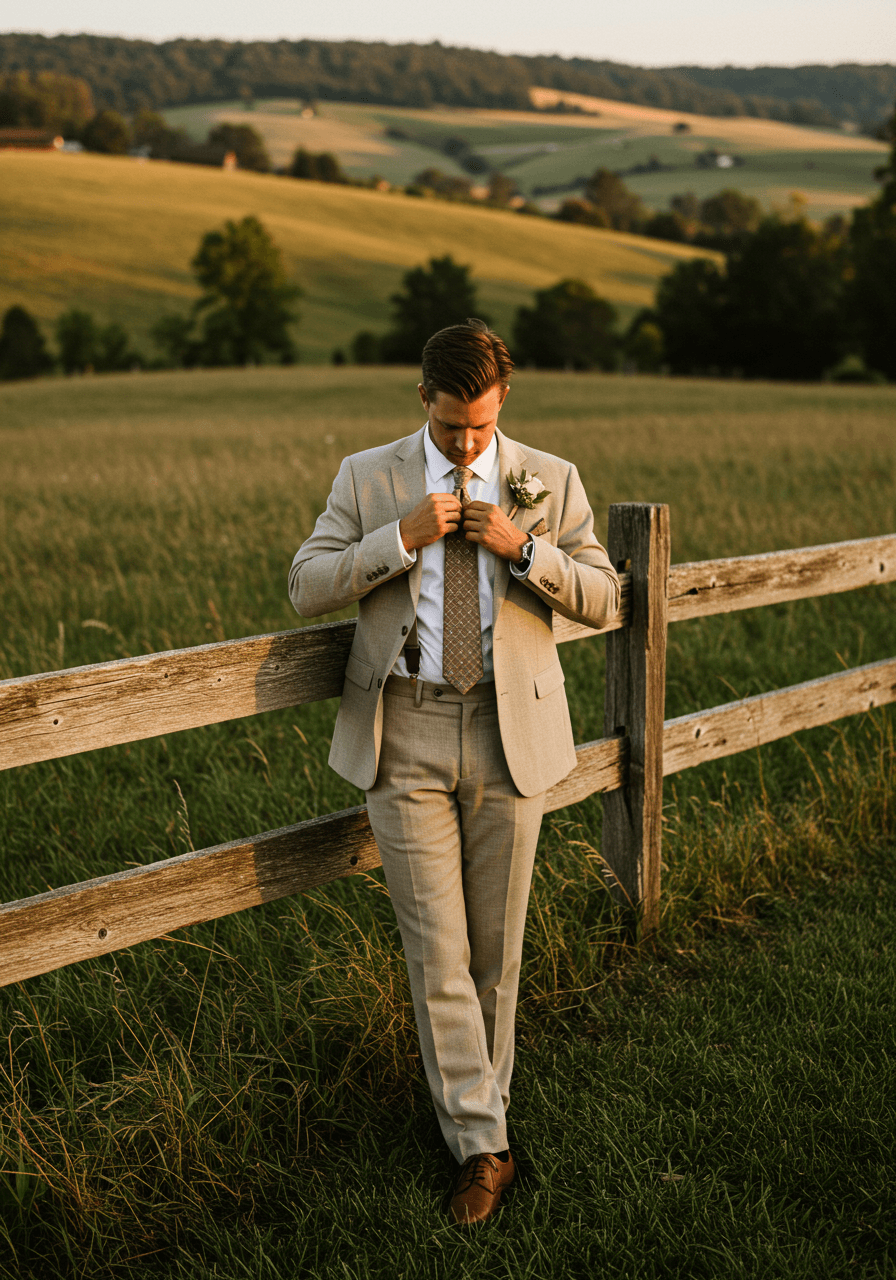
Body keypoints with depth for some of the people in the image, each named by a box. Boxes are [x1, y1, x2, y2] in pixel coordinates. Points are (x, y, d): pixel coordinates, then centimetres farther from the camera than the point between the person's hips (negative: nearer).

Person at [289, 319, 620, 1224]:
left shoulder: (549, 482, 4)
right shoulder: (367, 479, 3)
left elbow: (602, 599, 2)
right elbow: (307, 589, -3)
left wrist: (523, 549, -14)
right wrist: (402, 538, -15)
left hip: (510, 733, 1)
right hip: (406, 735, -1)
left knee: (495, 945, 11)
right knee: (435, 947, -2)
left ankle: (480, 1102, 31)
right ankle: (481, 1144, 7)